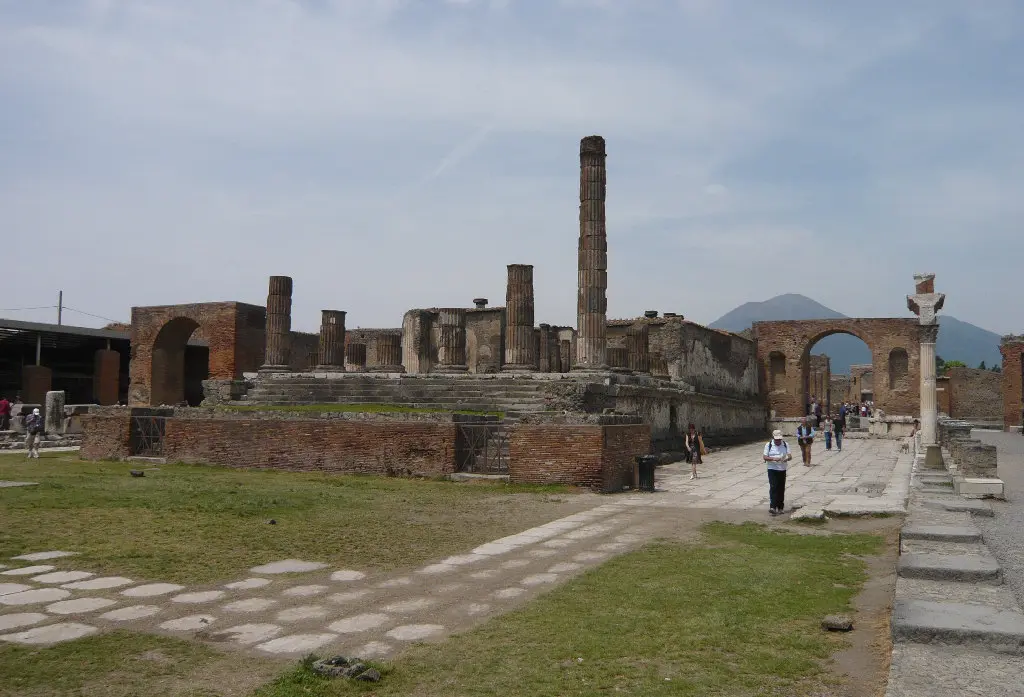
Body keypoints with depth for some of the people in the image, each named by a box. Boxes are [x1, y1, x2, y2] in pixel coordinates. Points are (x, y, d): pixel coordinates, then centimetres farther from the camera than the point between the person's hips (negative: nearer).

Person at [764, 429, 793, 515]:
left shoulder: (785, 445, 7)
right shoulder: (768, 445, 0)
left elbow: (790, 456, 2)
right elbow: (765, 457, -3)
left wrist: (786, 459, -21)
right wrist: (773, 459, -21)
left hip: (782, 470, 3)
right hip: (772, 469, -3)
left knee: (781, 489, 7)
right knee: (773, 487, -14)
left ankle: (780, 507, 17)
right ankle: (772, 507, -19)